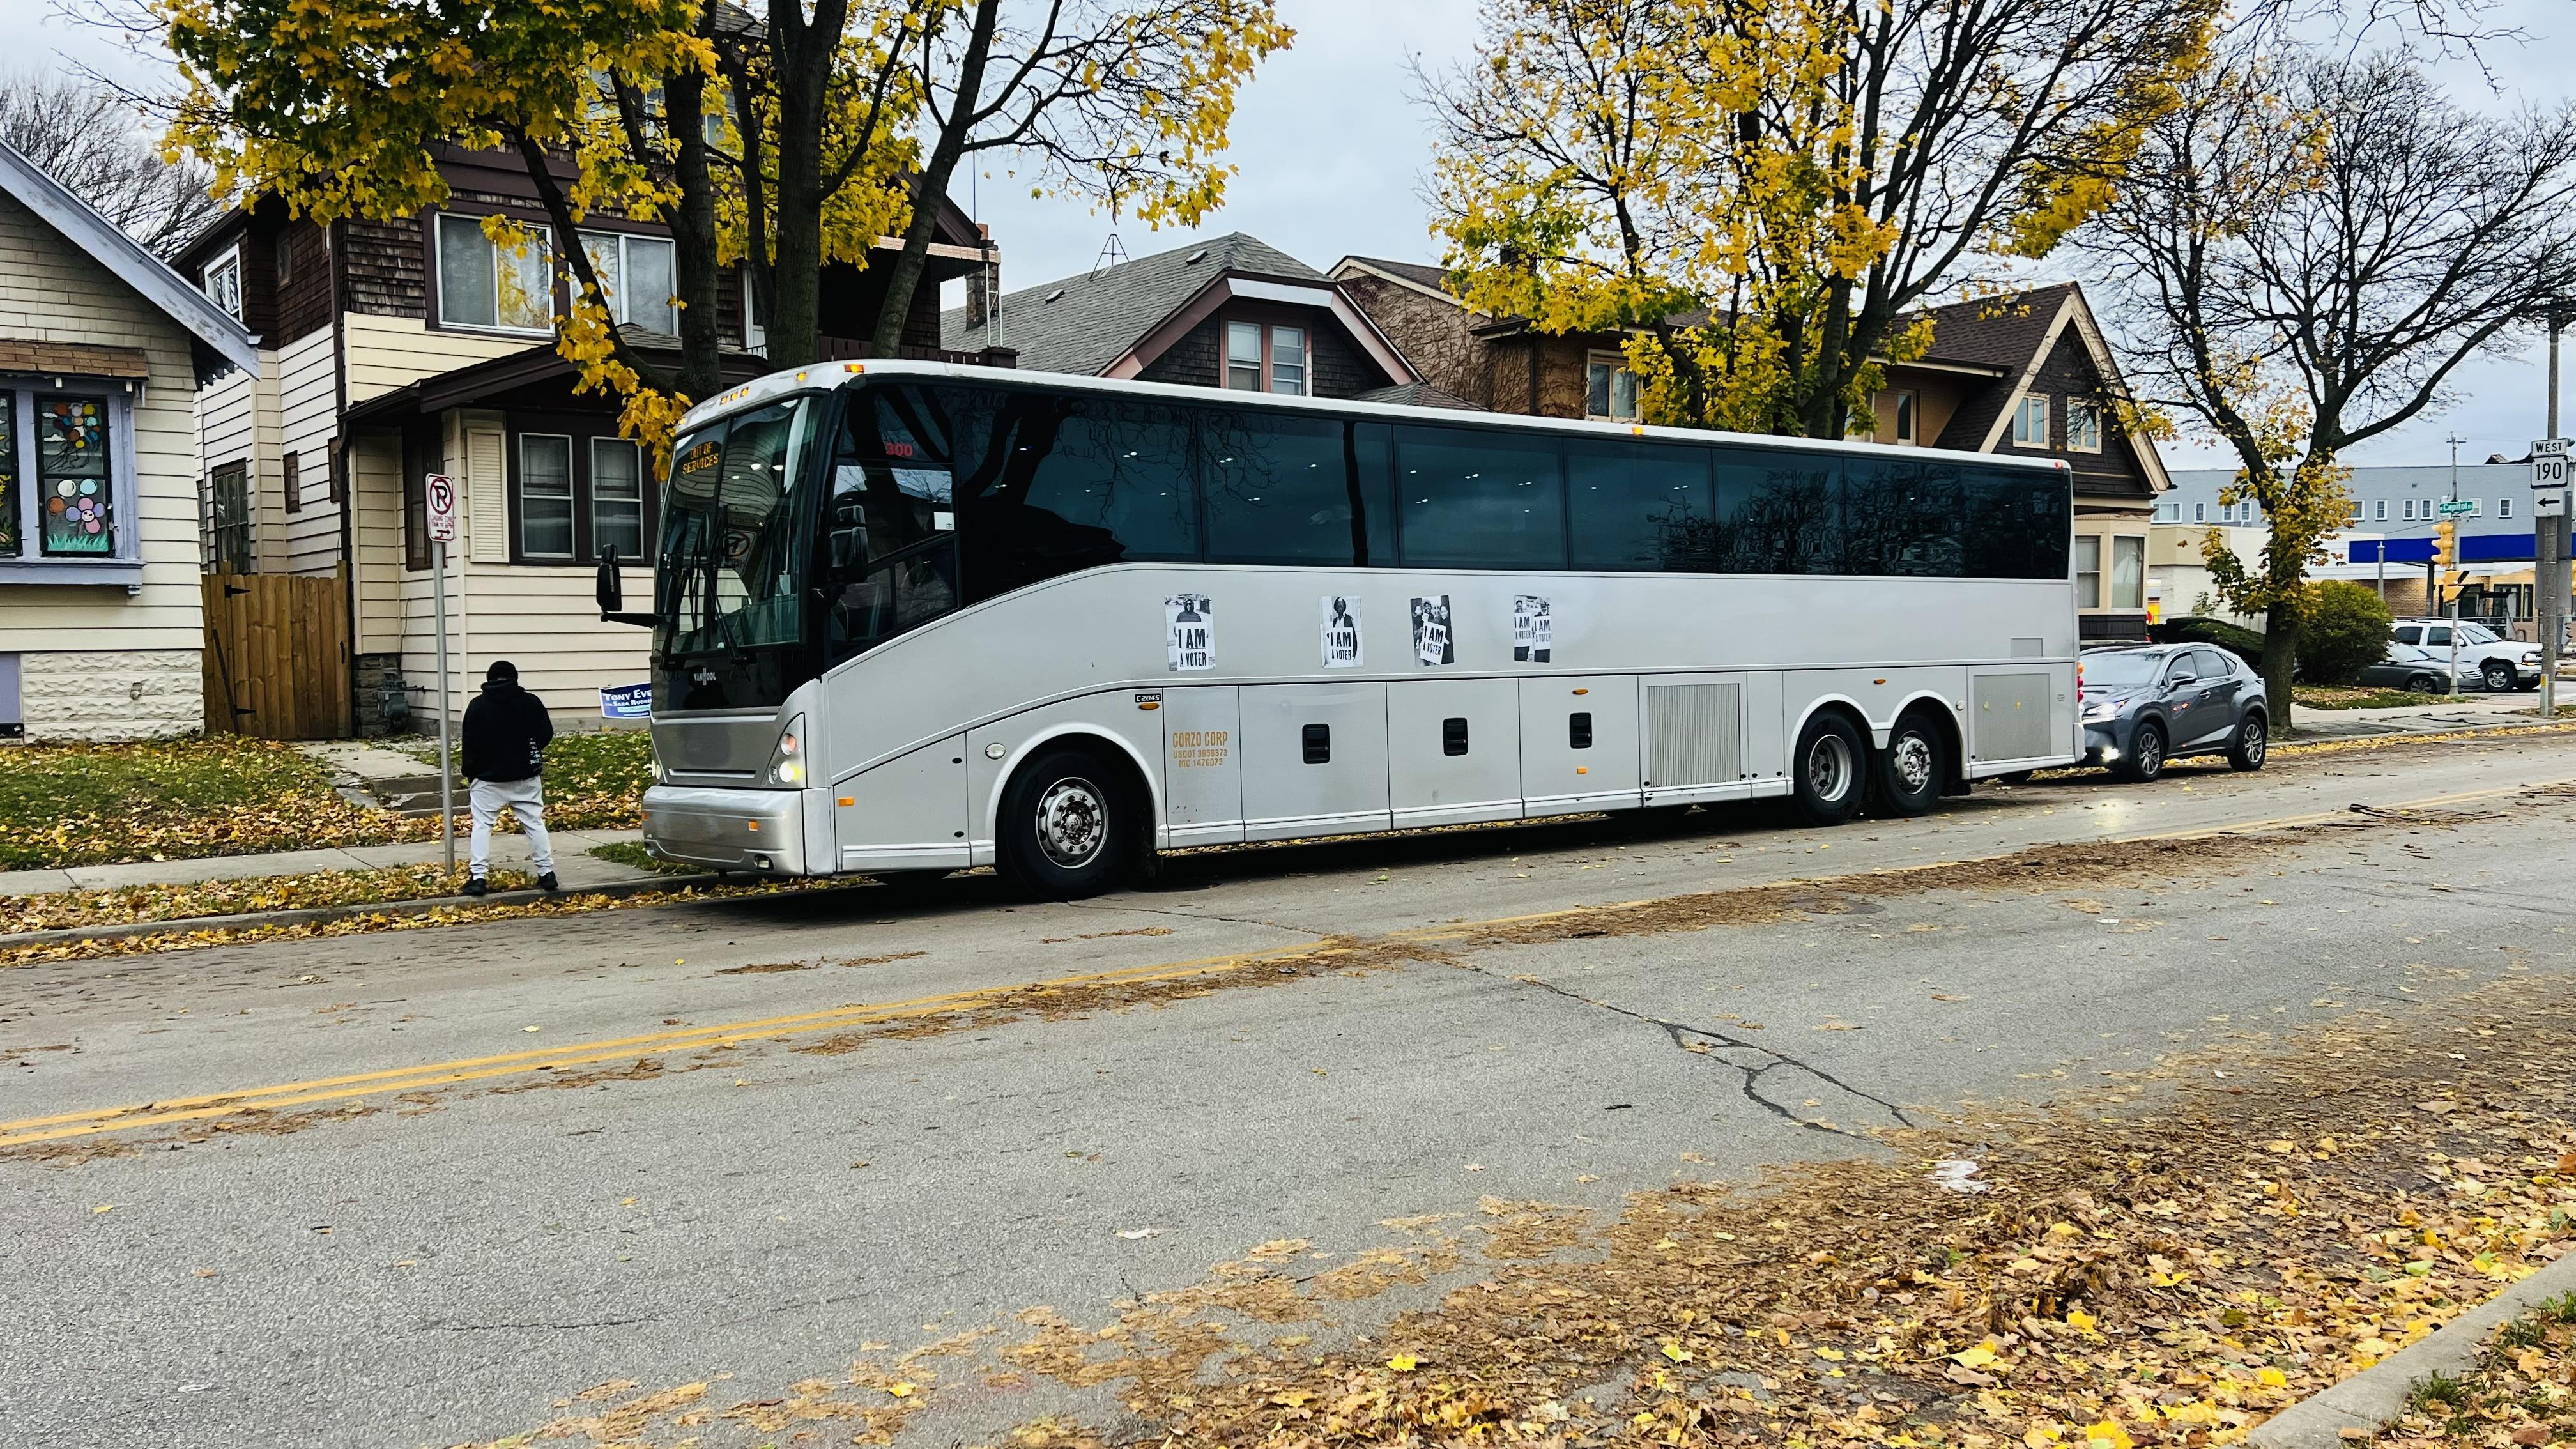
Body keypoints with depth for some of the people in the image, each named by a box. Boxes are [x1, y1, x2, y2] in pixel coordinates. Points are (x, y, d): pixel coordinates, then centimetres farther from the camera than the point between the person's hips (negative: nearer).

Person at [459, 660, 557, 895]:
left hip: (489, 778, -1)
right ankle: (546, 873, 7)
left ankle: (478, 877, -2)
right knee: (535, 823, 8)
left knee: (482, 825, 6)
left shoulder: (478, 705, -4)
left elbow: (470, 744, -3)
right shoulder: (531, 702, -4)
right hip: (526, 777, 1)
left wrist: (470, 773, 10)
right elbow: (546, 734, -2)